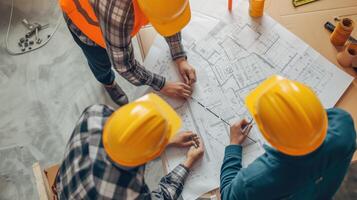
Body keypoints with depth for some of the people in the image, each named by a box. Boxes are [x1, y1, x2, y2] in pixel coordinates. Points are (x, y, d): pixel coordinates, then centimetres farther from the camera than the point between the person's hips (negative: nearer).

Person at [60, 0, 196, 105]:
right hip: (80, 13, -4)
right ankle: (107, 82, 47)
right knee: (101, 60, 15)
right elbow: (123, 63, -34)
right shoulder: (119, 12, -49)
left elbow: (168, 16, -11)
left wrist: (180, 59, -14)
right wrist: (162, 86, -24)